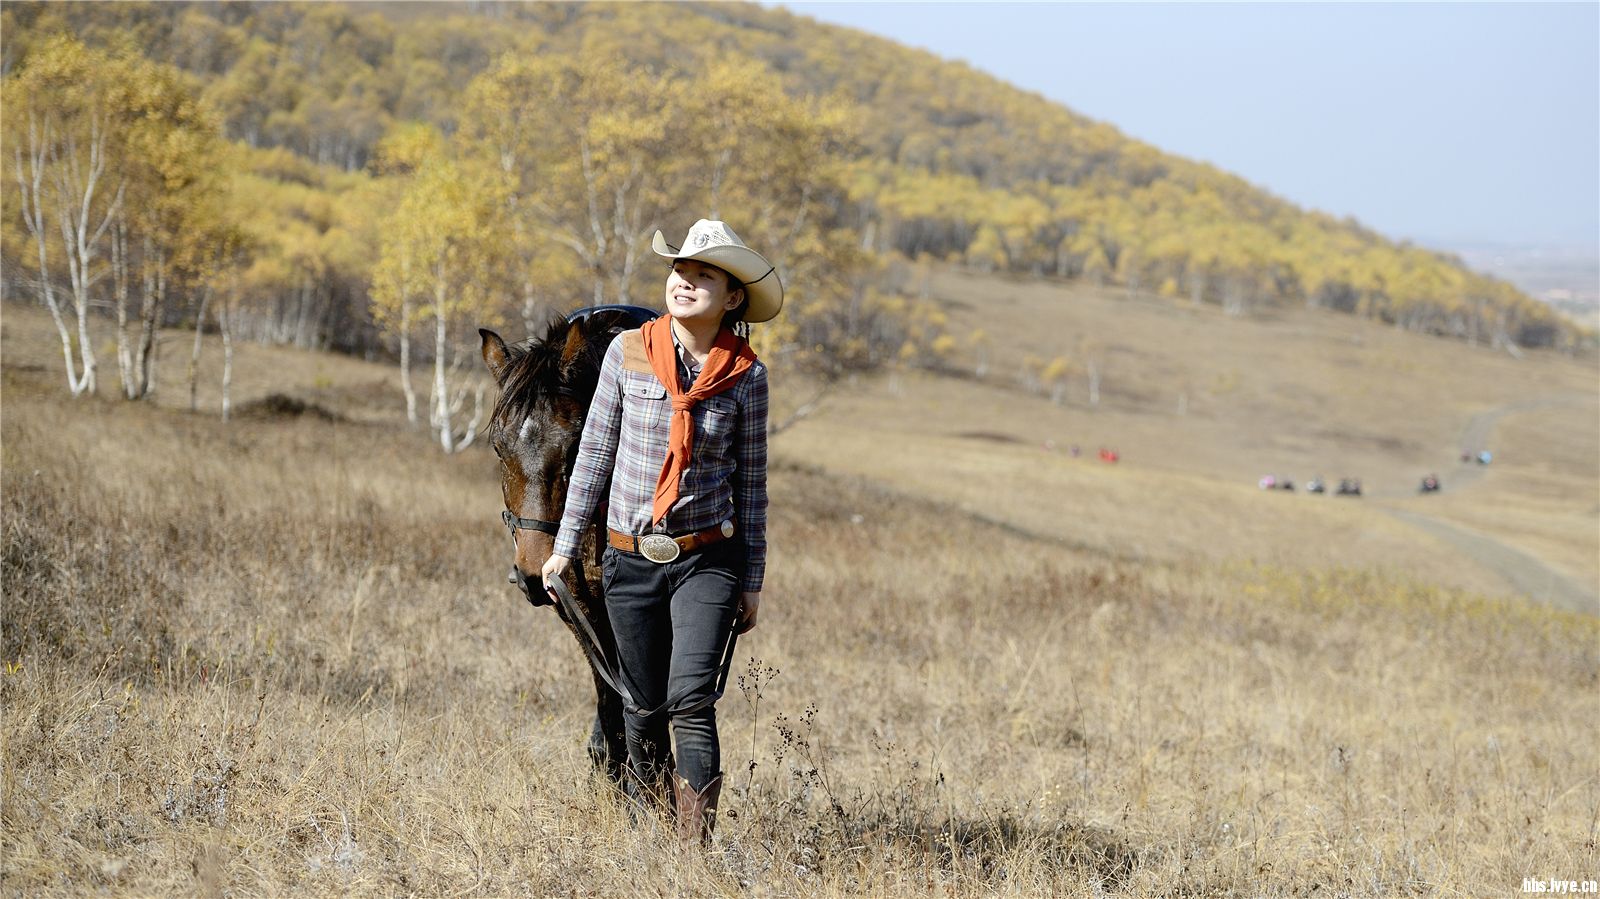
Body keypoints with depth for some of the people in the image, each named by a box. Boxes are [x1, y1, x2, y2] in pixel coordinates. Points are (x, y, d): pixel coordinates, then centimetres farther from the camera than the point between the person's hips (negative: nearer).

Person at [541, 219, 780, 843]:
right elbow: (594, 454, 5)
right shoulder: (627, 353, -2)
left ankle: (697, 842, -15)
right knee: (645, 708, 8)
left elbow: (751, 483, 3)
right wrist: (565, 546, 5)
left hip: (708, 561, -2)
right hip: (631, 560, 2)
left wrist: (752, 582, 4)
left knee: (691, 698, -17)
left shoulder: (746, 376, -3)